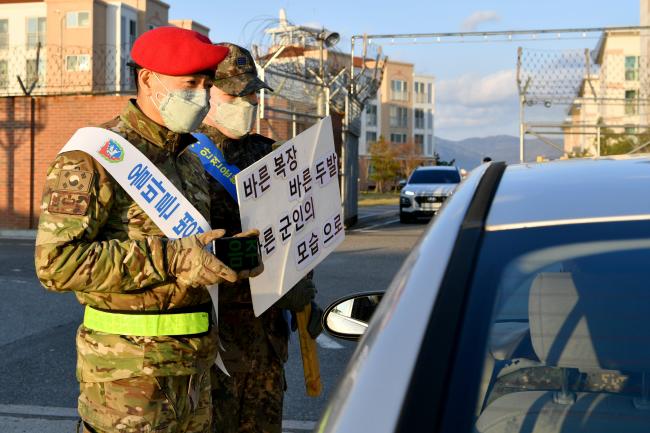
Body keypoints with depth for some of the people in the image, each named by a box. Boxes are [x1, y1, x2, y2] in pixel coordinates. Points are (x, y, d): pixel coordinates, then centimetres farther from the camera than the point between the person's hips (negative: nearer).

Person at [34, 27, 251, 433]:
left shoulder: (189, 158, 14)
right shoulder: (94, 157, -13)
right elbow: (56, 262, -23)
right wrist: (171, 258, -26)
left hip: (195, 360, 8)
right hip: (128, 366, -8)